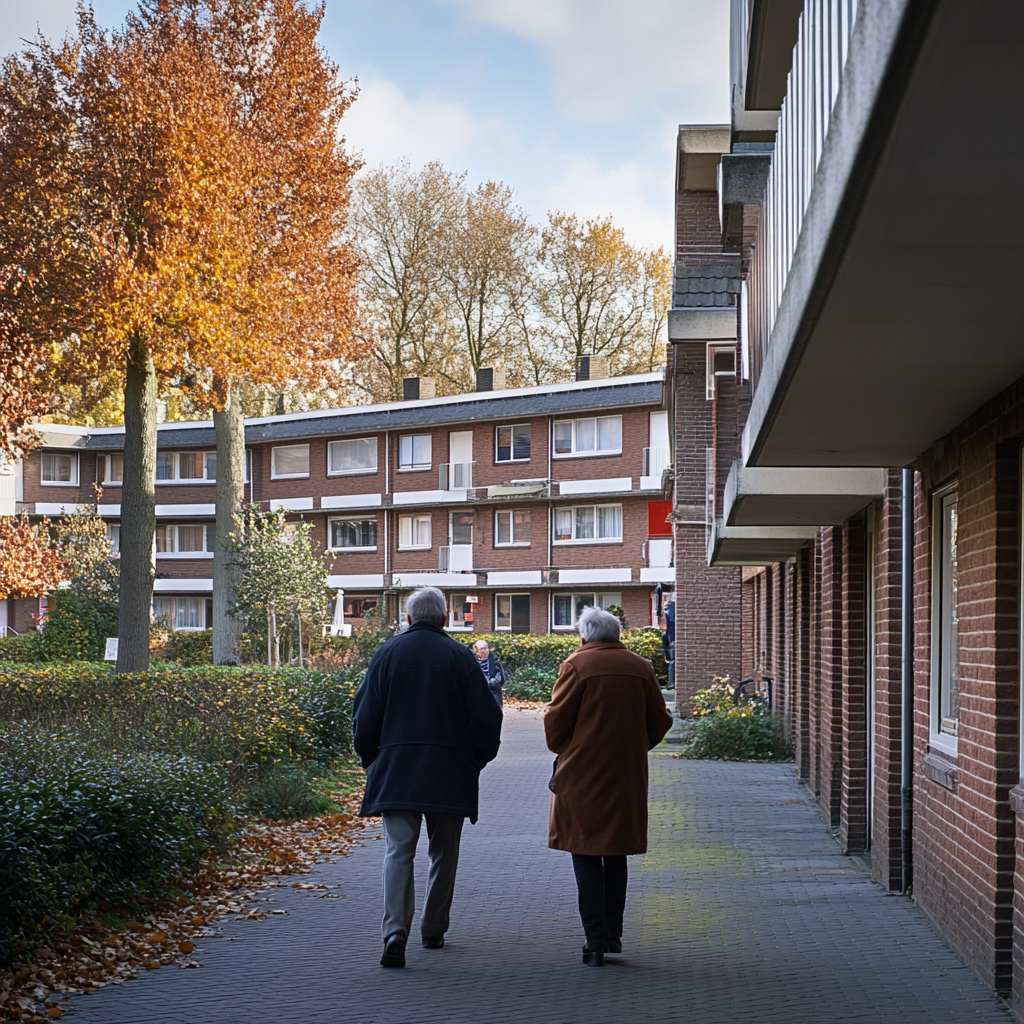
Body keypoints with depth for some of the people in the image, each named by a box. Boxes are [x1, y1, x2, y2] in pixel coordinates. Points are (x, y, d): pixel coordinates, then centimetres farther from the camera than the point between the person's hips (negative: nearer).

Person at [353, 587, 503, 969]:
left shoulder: (387, 654, 2)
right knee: (443, 852, 14)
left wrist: (372, 761, 16)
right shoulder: (460, 656, -1)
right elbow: (485, 717, -1)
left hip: (395, 770, 0)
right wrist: (476, 761, 13)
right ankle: (433, 930, 22)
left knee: (398, 851, -4)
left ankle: (395, 931, -21)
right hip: (449, 773, 0)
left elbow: (365, 717, 3)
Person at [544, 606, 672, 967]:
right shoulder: (641, 668, 5)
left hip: (582, 775, -4)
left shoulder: (577, 665, -9)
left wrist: (562, 751, 12)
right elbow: (659, 722, 10)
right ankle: (613, 933, 19)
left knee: (586, 855, 1)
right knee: (616, 854, 16)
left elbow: (556, 720, -7)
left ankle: (595, 940, -4)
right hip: (627, 775, 4)